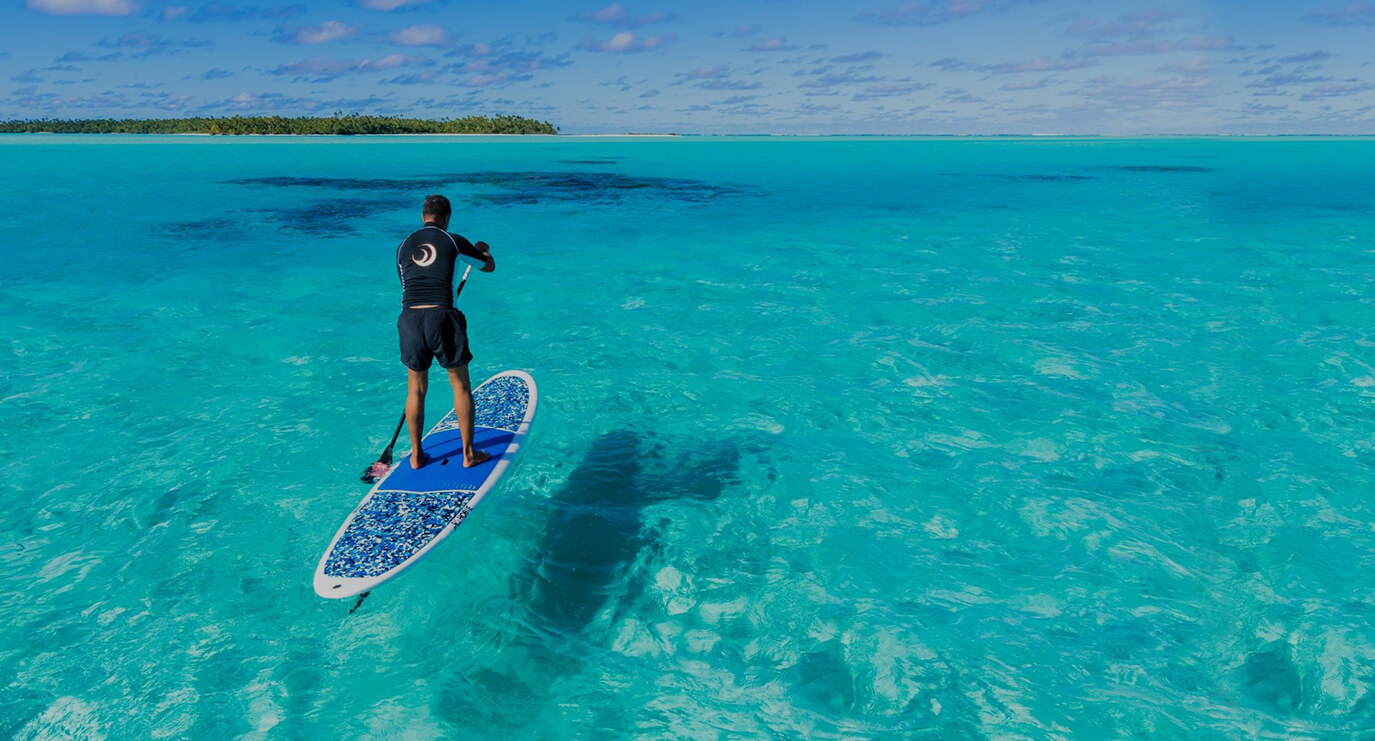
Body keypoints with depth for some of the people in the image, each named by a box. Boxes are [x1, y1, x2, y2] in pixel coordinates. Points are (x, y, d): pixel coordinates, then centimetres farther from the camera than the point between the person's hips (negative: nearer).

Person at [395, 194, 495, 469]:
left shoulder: (403, 247, 16)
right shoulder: (453, 241, 6)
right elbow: (489, 266, 19)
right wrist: (483, 249, 42)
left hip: (410, 319, 3)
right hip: (442, 317, -3)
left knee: (416, 390, 16)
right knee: (461, 386, 11)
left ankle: (416, 455, 24)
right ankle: (469, 454, 16)